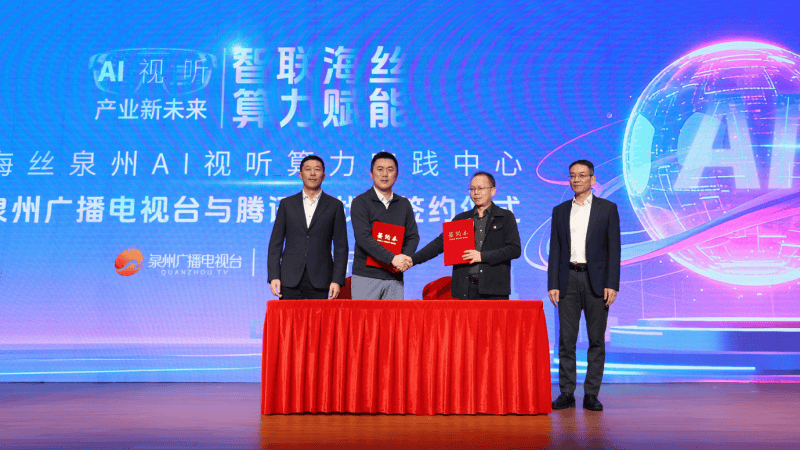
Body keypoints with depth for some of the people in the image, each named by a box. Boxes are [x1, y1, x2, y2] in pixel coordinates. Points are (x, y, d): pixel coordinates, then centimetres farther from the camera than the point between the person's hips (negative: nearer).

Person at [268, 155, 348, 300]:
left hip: (319, 281, -1)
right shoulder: (287, 204, 11)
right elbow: (276, 243, 9)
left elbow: (341, 246, 4)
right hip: (290, 280, 1)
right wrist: (274, 276, -2)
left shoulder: (335, 205, 7)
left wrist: (337, 280, -4)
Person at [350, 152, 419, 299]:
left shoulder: (404, 204, 15)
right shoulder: (360, 202, 1)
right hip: (366, 277, -3)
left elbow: (413, 237, 12)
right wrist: (392, 258, -20)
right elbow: (363, 237, -11)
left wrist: (405, 259, -9)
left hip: (395, 278, 4)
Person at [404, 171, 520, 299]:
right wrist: (413, 259, -3)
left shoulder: (506, 217, 8)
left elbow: (515, 249, -1)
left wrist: (483, 256, -9)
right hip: (466, 288, 2)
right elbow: (440, 243, 10)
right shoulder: (461, 219, 17)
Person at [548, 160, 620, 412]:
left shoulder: (607, 209, 5)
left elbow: (614, 249, 0)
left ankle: (591, 395, 9)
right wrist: (552, 284, 1)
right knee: (566, 339, 1)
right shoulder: (560, 211, 12)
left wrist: (612, 284, -9)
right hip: (568, 280, 2)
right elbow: (555, 250, 10)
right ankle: (567, 394, 9)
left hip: (596, 280, -2)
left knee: (596, 340, 2)